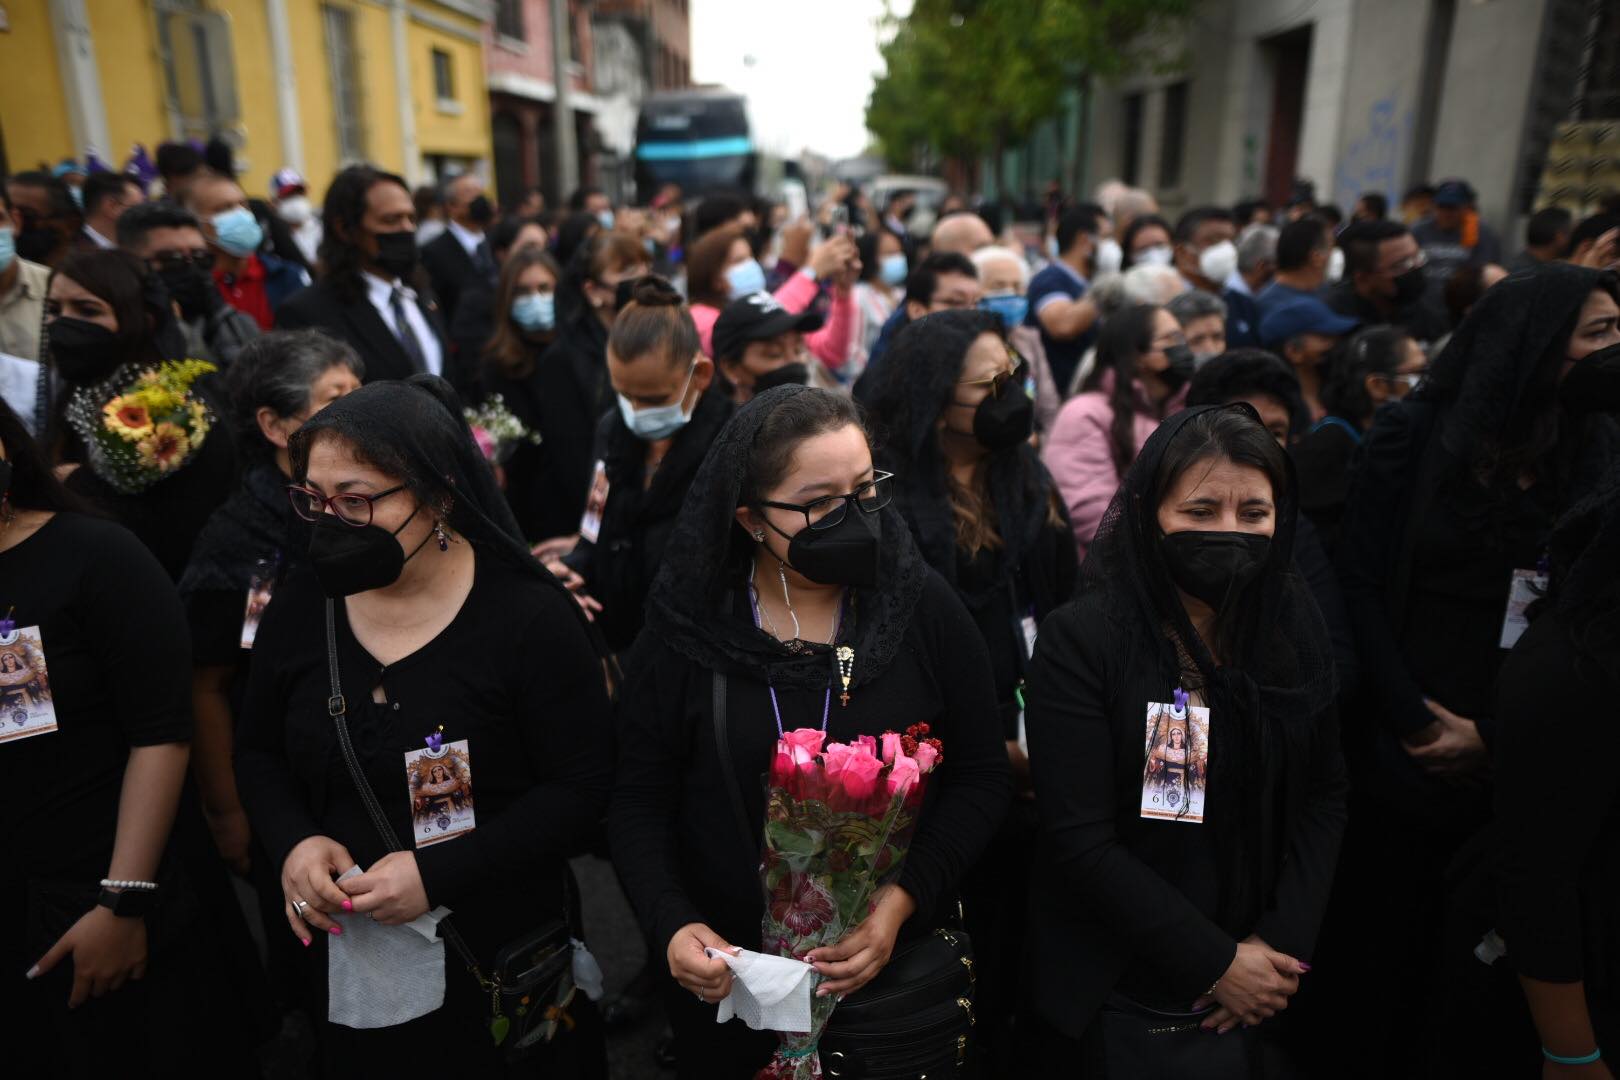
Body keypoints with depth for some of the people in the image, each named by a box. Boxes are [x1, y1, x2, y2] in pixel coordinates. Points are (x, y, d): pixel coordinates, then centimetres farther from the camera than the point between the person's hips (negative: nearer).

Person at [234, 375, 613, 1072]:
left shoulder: (530, 617, -19)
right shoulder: (302, 602, -3)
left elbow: (581, 786, -18)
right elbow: (259, 752, 9)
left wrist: (438, 873, -24)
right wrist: (293, 843, -10)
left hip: (501, 948, -4)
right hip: (342, 945, 4)